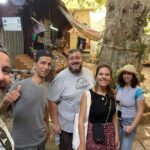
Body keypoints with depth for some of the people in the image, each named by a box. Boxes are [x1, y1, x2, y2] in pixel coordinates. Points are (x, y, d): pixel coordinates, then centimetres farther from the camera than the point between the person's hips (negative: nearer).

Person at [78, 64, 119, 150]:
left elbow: (114, 116, 11)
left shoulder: (112, 94, 0)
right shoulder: (88, 95, -15)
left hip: (110, 135, 5)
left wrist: (116, 135, 9)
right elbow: (81, 120, -15)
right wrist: (82, 143, -15)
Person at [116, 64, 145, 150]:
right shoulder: (119, 87, -3)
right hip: (118, 120, 5)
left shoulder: (138, 90, -18)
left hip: (129, 121, -4)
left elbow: (140, 111, -16)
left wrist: (132, 126, -17)